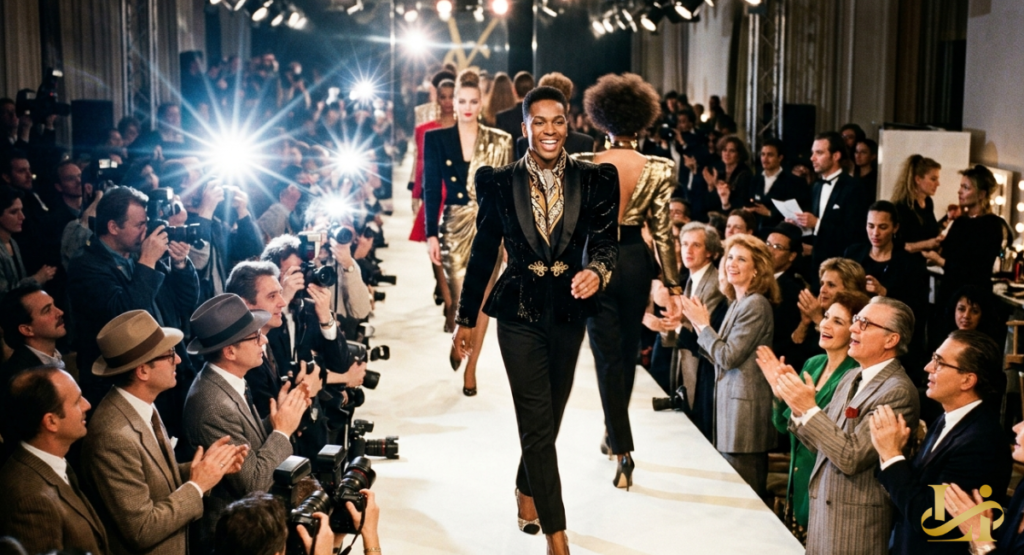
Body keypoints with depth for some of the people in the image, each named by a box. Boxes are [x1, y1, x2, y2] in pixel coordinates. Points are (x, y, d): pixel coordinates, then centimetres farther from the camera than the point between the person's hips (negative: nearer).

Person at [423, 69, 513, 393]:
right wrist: (431, 234, -5)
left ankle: (471, 368, 15)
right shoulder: (436, 139, 3)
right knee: (461, 299, -2)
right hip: (454, 227, 0)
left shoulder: (499, 142, 3)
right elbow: (431, 189, 1)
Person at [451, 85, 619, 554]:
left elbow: (604, 239, -7)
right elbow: (483, 252, 3)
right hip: (520, 312, -2)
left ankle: (526, 492, 43)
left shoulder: (595, 181, -2)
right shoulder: (499, 183, -3)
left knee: (548, 417, 17)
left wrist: (597, 271, -32)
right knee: (538, 423, -5)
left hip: (569, 312, 3)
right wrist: (467, 318, 8)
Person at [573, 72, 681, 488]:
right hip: (636, 262, 2)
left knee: (607, 357, 3)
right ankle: (613, 432, 39)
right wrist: (673, 284, 3)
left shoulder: (583, 165, -9)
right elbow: (662, 231, -5)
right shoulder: (659, 169, -7)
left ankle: (623, 452, -4)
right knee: (627, 350, 21)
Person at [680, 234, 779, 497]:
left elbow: (728, 357, -17)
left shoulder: (755, 305, -13)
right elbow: (721, 359, 13)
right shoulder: (738, 303, 16)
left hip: (745, 408, -10)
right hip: (731, 404, 10)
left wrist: (703, 324, -8)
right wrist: (699, 323, 6)